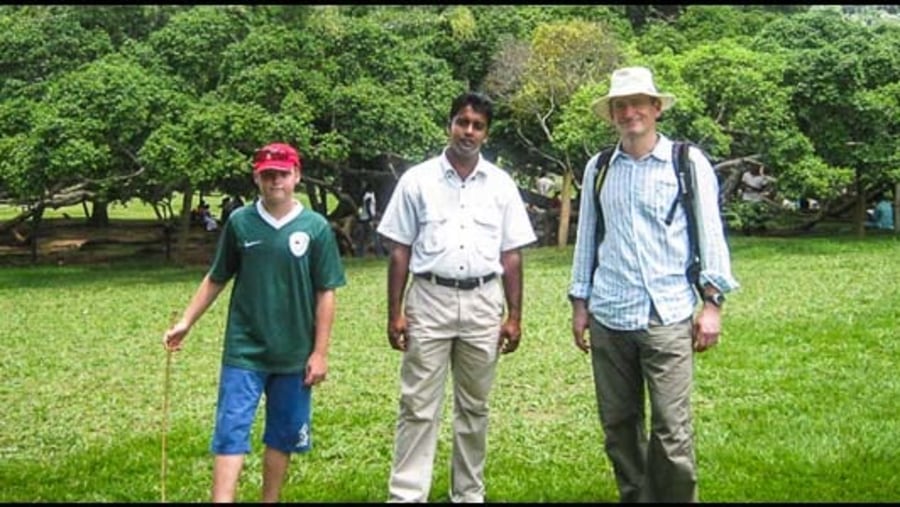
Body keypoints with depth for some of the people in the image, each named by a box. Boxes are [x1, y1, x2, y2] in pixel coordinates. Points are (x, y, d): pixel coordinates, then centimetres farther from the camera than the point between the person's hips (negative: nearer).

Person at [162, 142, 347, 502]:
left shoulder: (316, 227, -4)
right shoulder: (240, 222, -1)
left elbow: (325, 294, -1)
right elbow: (215, 279, 10)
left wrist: (320, 352, -3)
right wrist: (186, 322, 6)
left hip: (294, 355, 1)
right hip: (244, 352, 0)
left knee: (282, 437, 12)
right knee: (230, 433, -4)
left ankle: (271, 500, 27)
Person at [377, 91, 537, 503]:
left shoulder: (501, 184, 6)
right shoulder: (417, 180, 1)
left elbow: (511, 256, 7)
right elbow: (400, 251, 2)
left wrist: (514, 316, 3)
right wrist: (395, 312, -3)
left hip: (483, 303, 2)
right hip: (430, 299, -2)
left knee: (474, 407, 11)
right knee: (418, 406, -2)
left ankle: (469, 493, 22)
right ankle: (406, 495, 1)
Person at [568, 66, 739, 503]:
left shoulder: (688, 163, 1)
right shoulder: (597, 168, 10)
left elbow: (709, 234, 1)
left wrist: (712, 302, -3)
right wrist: (579, 303, 15)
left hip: (668, 318, -3)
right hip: (608, 317, 4)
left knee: (672, 431, -6)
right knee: (618, 425, 10)